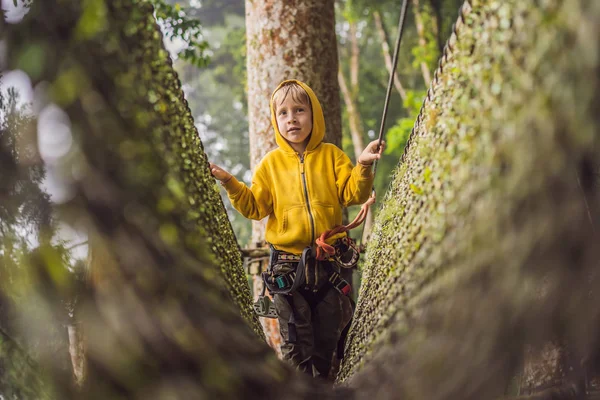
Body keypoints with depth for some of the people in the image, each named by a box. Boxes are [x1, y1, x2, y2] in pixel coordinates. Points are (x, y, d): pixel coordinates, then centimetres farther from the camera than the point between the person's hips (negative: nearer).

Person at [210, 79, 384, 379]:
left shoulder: (331, 155, 4)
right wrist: (230, 183, -8)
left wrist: (363, 166, -17)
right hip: (287, 262, 0)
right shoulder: (272, 163, 5)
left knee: (327, 337, 12)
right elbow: (255, 207, 4)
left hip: (328, 261, 1)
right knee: (295, 342, 4)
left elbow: (352, 195, -2)